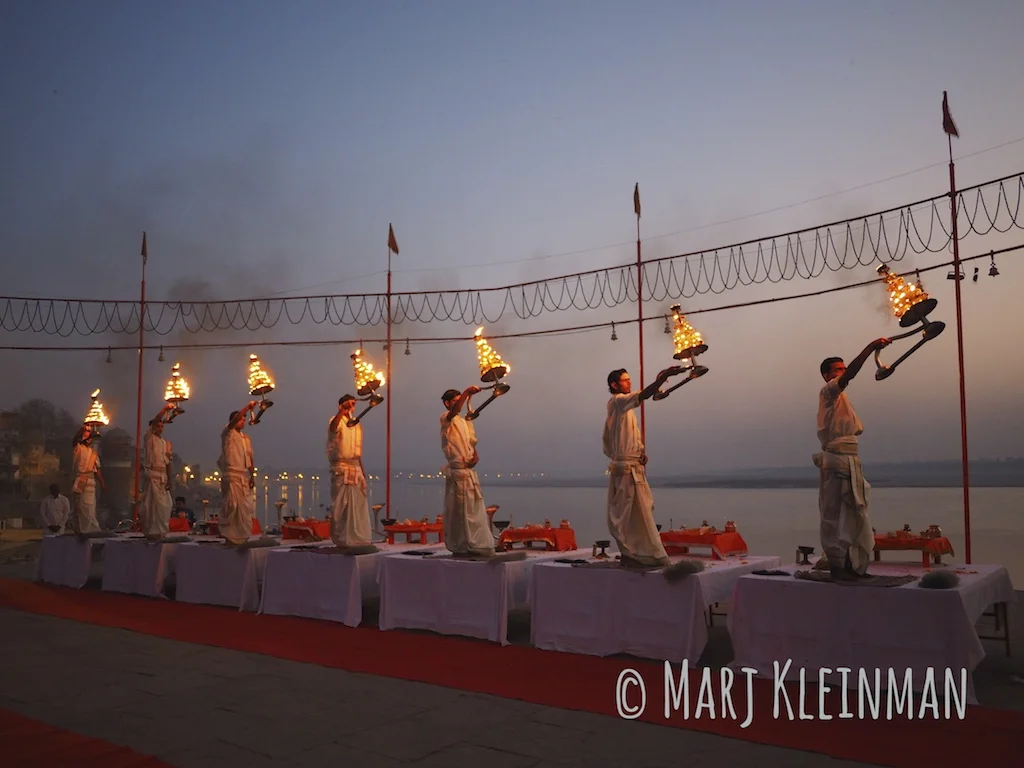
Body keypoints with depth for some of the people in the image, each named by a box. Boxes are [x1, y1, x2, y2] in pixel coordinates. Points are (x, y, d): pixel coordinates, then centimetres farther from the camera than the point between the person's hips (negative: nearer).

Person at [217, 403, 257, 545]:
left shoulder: (246, 438, 17)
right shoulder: (227, 433, 0)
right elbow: (234, 420, -20)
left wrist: (252, 476, 9)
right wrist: (248, 407, -26)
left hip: (243, 476, 6)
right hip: (231, 475, -6)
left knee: (245, 507, 5)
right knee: (231, 506, -8)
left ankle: (242, 536, 11)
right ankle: (229, 536, -1)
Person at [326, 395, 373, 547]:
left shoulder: (356, 424, 17)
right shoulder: (338, 421, -6)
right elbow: (333, 427, -33)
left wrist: (362, 471, 18)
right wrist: (342, 410, -48)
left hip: (356, 468, 7)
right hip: (341, 468, -7)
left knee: (358, 506, 10)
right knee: (341, 505, -5)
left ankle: (357, 538, 18)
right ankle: (342, 539, 1)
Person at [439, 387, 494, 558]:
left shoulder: (465, 422, 19)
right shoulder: (446, 419, -5)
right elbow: (453, 412, -29)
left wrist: (475, 456, -2)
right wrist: (466, 393, -40)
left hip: (470, 471, 8)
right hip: (457, 471, -8)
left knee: (475, 510, 8)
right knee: (459, 511, -4)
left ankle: (475, 545, 14)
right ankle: (460, 547, 2)